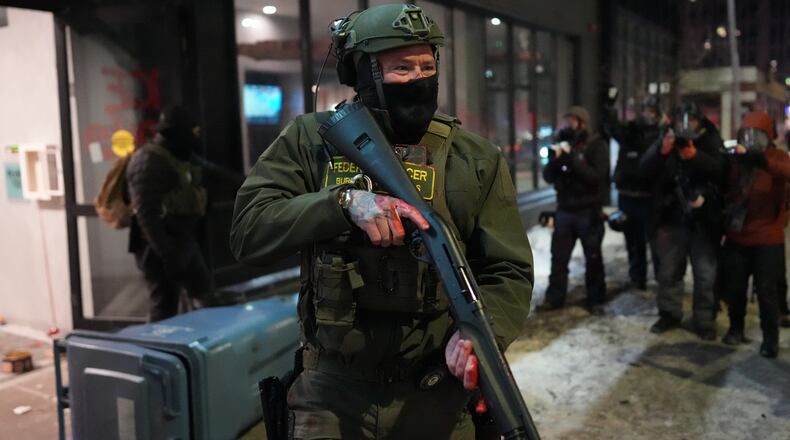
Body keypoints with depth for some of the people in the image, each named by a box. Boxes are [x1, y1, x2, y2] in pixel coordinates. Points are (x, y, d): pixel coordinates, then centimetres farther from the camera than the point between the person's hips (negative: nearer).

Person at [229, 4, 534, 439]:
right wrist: (343, 201, -24)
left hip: (438, 397, 1)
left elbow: (508, 272, -1)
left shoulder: (476, 159, -1)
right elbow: (248, 231, -11)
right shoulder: (313, 139, -2)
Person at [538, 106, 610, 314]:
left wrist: (572, 157, -23)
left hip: (588, 212, -4)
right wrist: (555, 159, -15)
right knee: (558, 257, 5)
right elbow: (548, 176, 5)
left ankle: (595, 300, 14)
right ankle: (554, 298, 13)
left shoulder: (596, 146, -5)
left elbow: (596, 176, -19)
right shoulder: (564, 144, 9)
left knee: (593, 259, 5)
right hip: (564, 210, 4)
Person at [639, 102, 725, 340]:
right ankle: (669, 314, 27)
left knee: (706, 276, 3)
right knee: (669, 271, 12)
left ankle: (705, 321, 15)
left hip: (704, 222, -2)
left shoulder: (712, 143, -2)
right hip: (672, 220, 2)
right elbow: (644, 169, -10)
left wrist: (696, 156, -29)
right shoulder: (666, 142, 1)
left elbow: (722, 171, -17)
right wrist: (661, 151, -27)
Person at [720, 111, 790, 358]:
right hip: (736, 236, 4)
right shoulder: (735, 158, 2)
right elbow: (727, 188, 8)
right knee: (734, 286, 12)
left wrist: (763, 161, -48)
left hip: (767, 238, -3)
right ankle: (736, 327, 31)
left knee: (766, 290, -1)